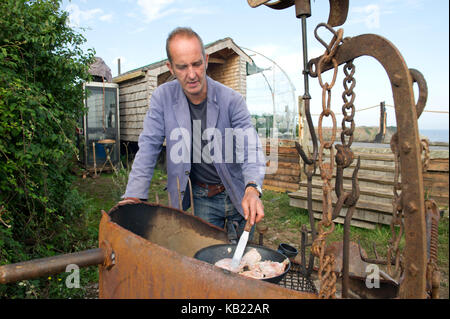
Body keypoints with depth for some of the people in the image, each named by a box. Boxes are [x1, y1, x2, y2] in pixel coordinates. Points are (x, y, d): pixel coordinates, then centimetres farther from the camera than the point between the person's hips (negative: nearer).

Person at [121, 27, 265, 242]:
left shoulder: (232, 100, -14)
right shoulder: (162, 97, -9)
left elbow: (250, 147, -22)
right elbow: (149, 147, -9)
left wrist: (252, 189, -40)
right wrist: (133, 197, -16)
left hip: (239, 194, 0)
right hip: (203, 197, 1)